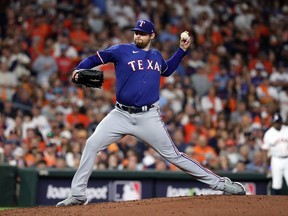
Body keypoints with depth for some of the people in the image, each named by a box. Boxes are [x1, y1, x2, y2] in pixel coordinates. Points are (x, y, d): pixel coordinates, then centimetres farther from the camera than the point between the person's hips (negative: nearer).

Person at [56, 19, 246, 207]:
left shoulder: (157, 56, 12)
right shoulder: (121, 50, 0)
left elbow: (167, 70, 34)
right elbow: (95, 58, -1)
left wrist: (182, 50, 25)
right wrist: (79, 69, -20)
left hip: (149, 117, 1)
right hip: (121, 115, -1)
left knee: (173, 155, -2)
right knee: (92, 145, -13)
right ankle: (78, 195, -4)